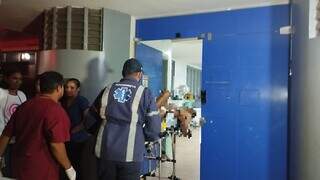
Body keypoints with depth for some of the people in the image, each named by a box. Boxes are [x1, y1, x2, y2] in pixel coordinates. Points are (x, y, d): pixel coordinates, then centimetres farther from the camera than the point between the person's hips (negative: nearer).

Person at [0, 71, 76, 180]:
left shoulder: (24, 106, 5)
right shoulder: (55, 110, -19)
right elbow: (56, 145, -24)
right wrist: (69, 168, -13)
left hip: (20, 167, 7)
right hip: (42, 171, -7)